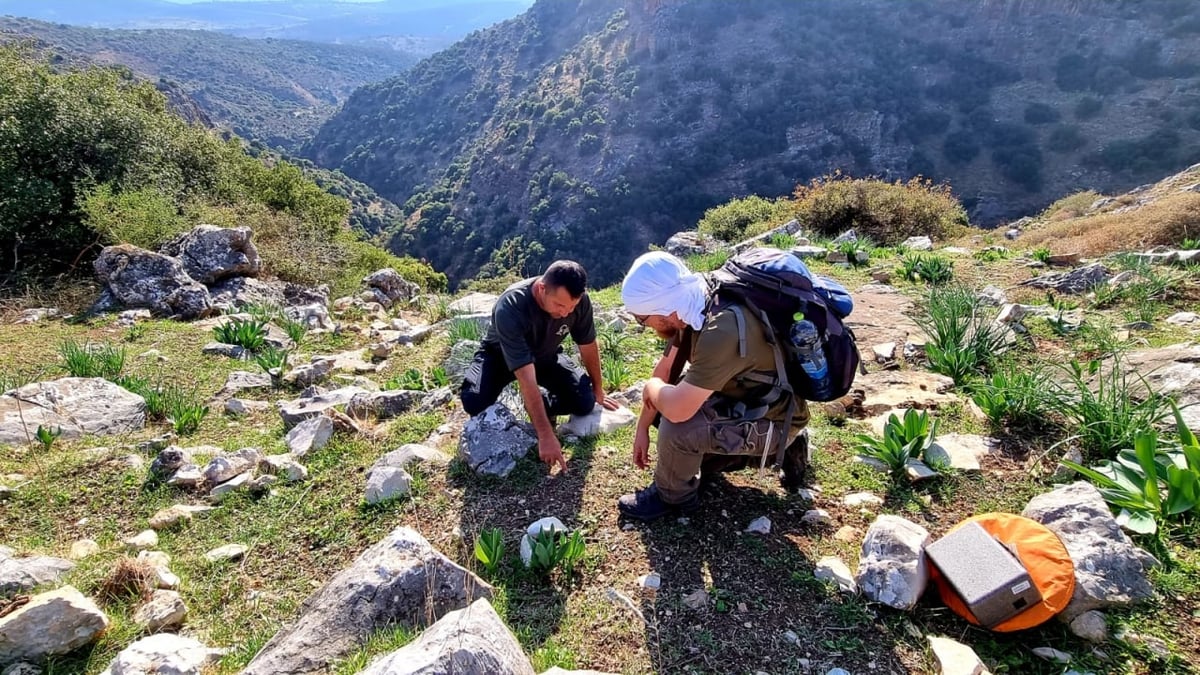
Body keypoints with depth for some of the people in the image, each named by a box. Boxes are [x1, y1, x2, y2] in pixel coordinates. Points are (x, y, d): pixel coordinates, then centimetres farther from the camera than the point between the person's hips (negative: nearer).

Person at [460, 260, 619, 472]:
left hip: (546, 355, 3)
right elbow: (527, 380, -42)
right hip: (501, 355, -3)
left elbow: (588, 346, -6)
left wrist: (597, 391, 7)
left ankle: (538, 406, 10)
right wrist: (545, 435, -43)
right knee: (474, 402, -30)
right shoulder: (510, 308, -41)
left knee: (585, 402, -19)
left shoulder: (579, 301, -26)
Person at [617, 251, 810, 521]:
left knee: (677, 426, -28)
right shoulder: (692, 308, -10)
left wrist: (651, 388, -16)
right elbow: (665, 368, 2)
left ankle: (672, 495, 4)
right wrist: (642, 428, 4)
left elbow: (677, 408, -39)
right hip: (743, 398, 9)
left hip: (774, 421, -9)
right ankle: (777, 449, 19)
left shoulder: (722, 331, -38)